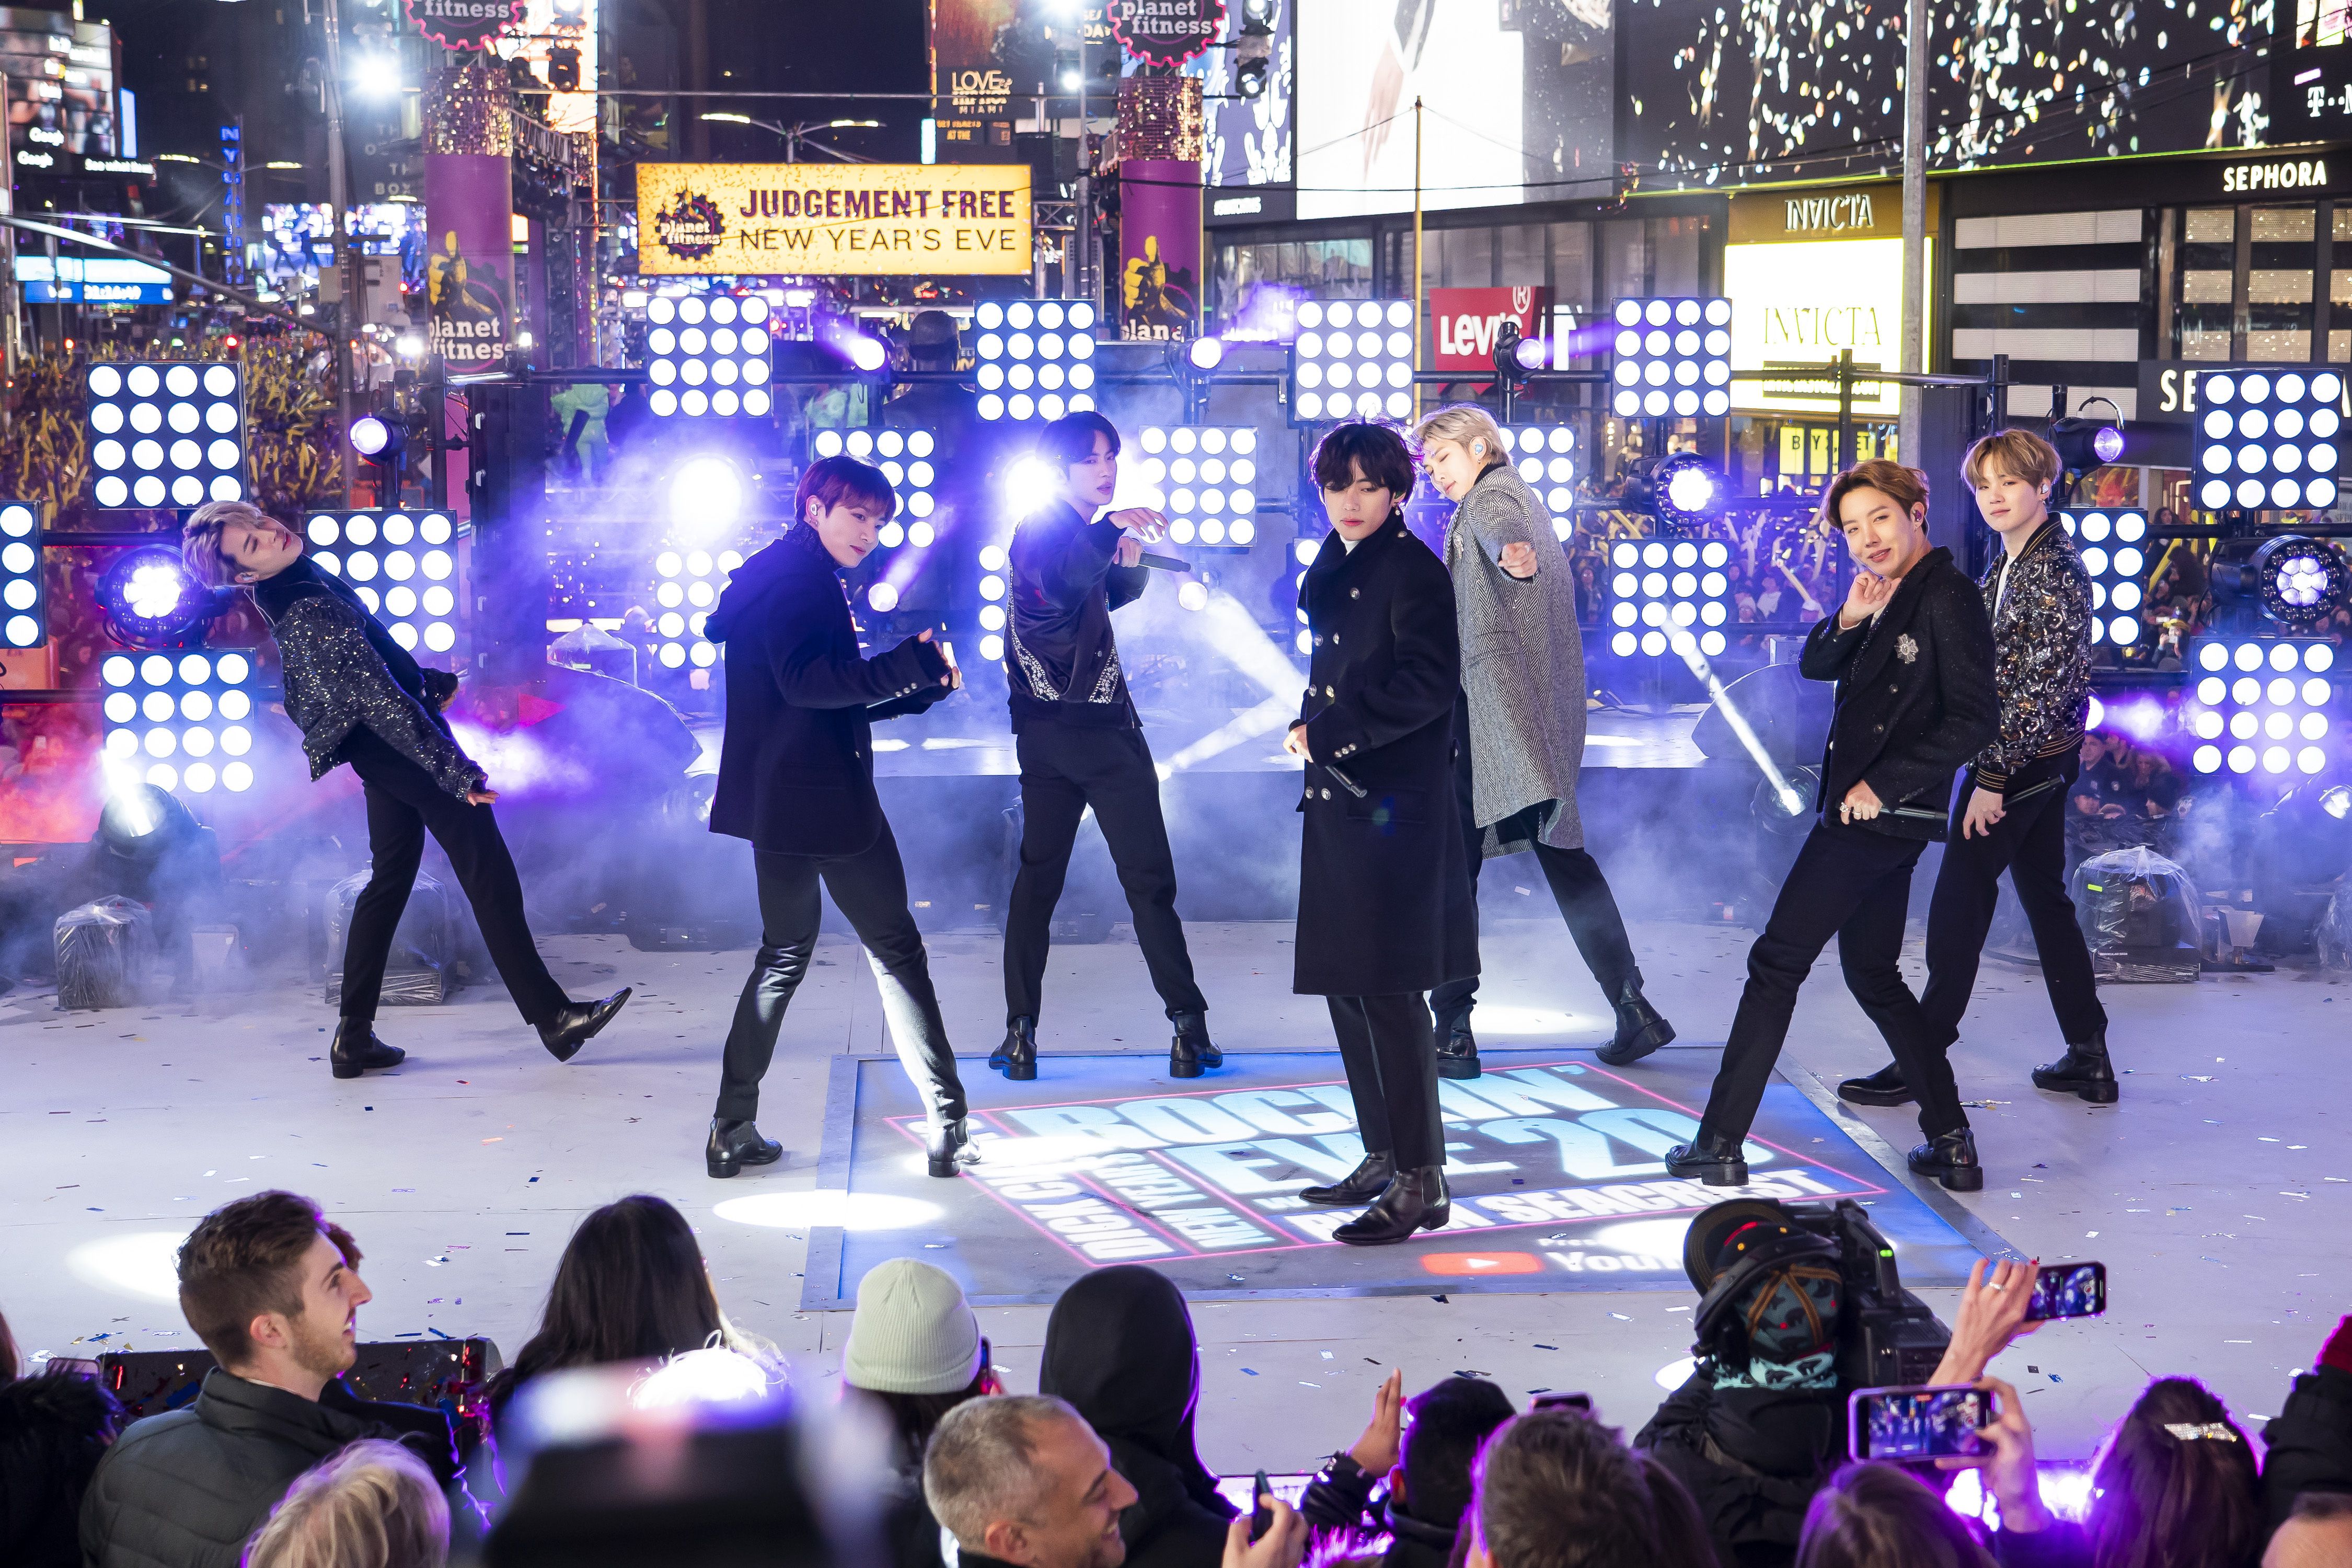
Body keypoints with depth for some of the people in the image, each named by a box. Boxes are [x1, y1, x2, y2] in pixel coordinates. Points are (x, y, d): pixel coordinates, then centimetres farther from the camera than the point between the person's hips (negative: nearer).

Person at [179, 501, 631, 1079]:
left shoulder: (287, 595, 3)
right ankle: (551, 1016, 4)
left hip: (379, 753, 10)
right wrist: (456, 770, -27)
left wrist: (426, 679, 26)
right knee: (491, 878, -2)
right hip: (403, 745, -10)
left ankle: (354, 1037, 15)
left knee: (389, 880, 15)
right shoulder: (310, 610, -28)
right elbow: (378, 700, -29)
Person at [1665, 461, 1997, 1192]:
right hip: (1874, 818, 10)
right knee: (1873, 974, 16)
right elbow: (1815, 667, 16)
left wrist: (1881, 785, -19)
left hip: (1878, 817, -10)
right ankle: (1951, 1141, 19)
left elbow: (1973, 720, -21)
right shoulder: (1892, 595, 13)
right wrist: (1848, 621, -6)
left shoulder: (1948, 598, -15)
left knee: (1776, 964, -4)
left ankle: (1719, 1144, 2)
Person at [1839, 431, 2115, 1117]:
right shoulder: (2012, 566, 13)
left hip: (2019, 762, -10)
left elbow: (2043, 685, -22)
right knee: (2045, 899, 13)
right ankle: (2089, 1058, 19)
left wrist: (1992, 777, -22)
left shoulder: (2055, 571, -17)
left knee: (1959, 903, -4)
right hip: (2043, 761, 10)